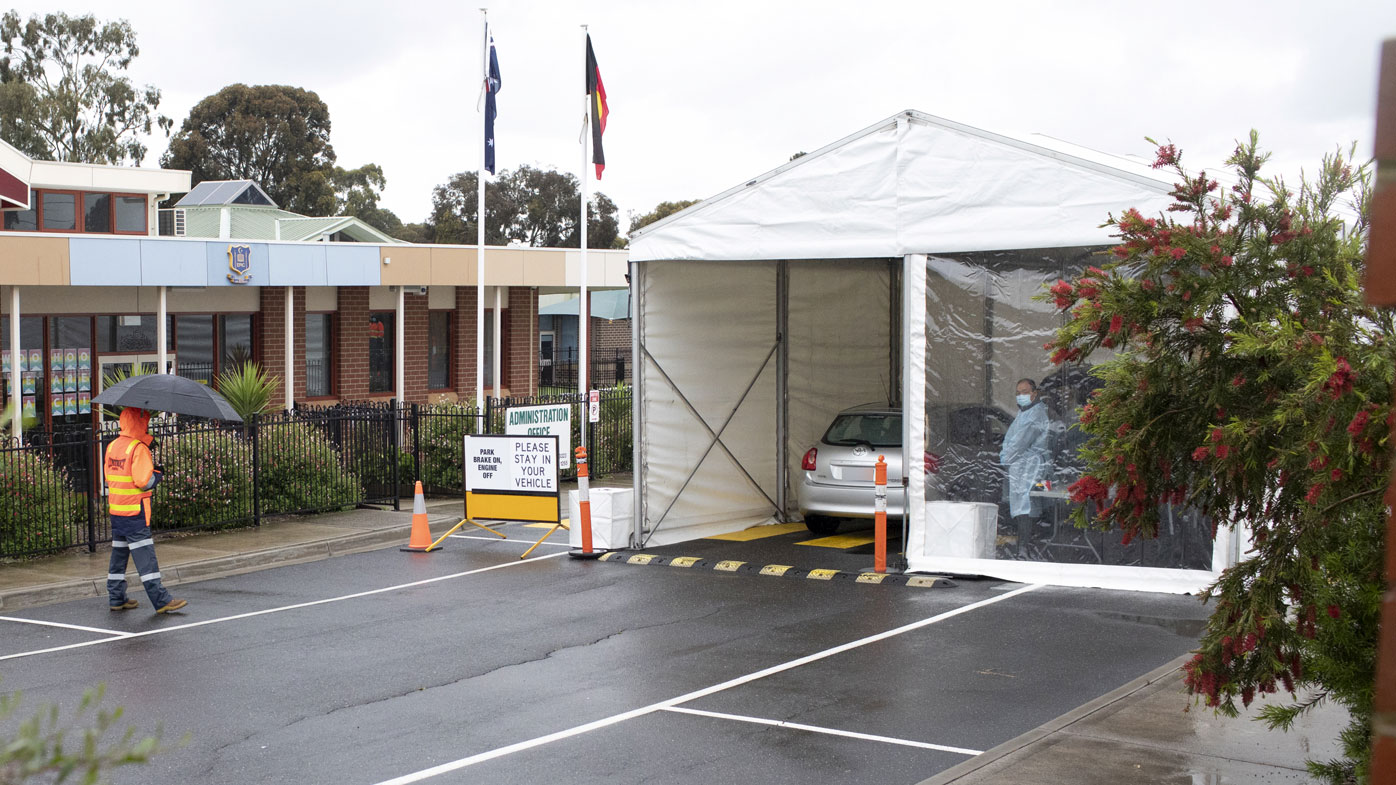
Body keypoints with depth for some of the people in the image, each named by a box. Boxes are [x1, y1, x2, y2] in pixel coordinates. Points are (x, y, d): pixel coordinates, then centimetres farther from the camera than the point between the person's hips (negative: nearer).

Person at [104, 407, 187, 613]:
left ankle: (116, 598, 19)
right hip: (135, 512, -8)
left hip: (116, 510, 8)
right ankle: (161, 600, -9)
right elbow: (144, 481, -21)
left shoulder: (112, 447, 11)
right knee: (145, 557, -8)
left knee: (118, 553, 15)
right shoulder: (139, 448, -15)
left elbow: (108, 475, 17)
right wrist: (157, 474, -1)